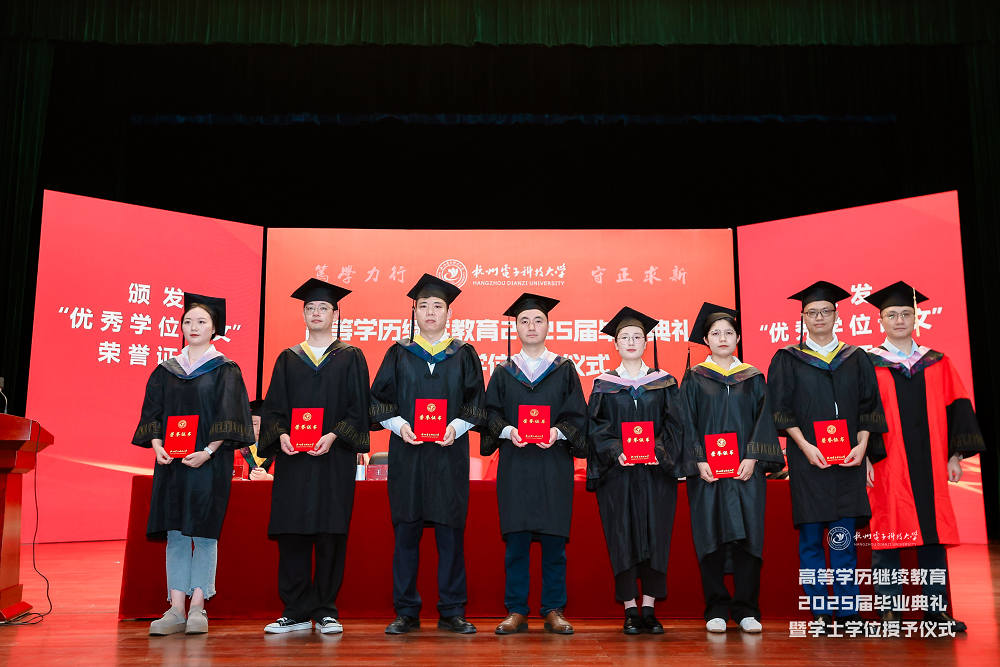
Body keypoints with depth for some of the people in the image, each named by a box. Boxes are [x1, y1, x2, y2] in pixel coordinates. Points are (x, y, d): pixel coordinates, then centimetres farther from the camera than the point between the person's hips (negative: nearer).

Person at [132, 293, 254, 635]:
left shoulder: (225, 370, 2)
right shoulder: (166, 371, 13)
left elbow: (229, 417, -6)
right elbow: (152, 413, 10)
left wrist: (207, 452, -17)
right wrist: (157, 446, -8)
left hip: (209, 462, -3)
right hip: (172, 463, 4)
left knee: (204, 532, -2)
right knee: (175, 534, 3)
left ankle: (197, 608, 4)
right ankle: (176, 610, 6)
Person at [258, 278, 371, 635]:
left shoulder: (350, 358, 8)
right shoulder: (288, 359, 14)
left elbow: (357, 406, 1)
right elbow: (272, 405, 9)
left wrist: (332, 436, -14)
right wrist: (281, 434, -10)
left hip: (334, 458, -2)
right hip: (292, 458, 2)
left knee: (330, 534, -1)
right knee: (291, 535, 1)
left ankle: (326, 611, 9)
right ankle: (295, 612, 11)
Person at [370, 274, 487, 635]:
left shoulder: (463, 354, 8)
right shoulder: (399, 353, 9)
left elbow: (476, 401, 5)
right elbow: (379, 399, 5)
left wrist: (456, 427, -11)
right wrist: (400, 425, -12)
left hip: (449, 454, 0)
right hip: (407, 454, 1)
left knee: (450, 532, 1)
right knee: (406, 532, 3)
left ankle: (452, 612, 11)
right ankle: (406, 612, 13)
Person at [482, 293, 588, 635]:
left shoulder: (564, 369, 10)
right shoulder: (504, 372, 12)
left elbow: (577, 413, 4)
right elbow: (490, 413, 6)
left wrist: (558, 432, -14)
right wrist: (507, 431, -13)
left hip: (554, 465, 0)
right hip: (515, 465, 1)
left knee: (554, 539, 0)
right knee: (516, 539, -1)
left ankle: (554, 611, 10)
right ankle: (516, 611, 8)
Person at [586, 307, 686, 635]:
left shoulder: (663, 382, 8)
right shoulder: (604, 385, 7)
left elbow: (675, 423, 2)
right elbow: (597, 426, 1)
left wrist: (658, 450, -14)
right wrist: (616, 452, -15)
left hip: (656, 471, 1)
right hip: (617, 472, 0)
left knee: (654, 536, 0)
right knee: (623, 537, -1)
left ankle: (649, 609, 9)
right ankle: (630, 610, 7)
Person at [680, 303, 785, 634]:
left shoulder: (753, 377, 10)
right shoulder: (694, 377, 7)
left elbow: (764, 419, 4)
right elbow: (687, 422, 2)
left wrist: (752, 458, -9)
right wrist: (698, 461, -10)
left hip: (746, 468, 1)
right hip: (707, 470, -1)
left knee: (747, 535, -2)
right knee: (712, 537, -1)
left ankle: (746, 610, 8)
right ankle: (716, 611, 8)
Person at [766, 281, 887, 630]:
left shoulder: (855, 359, 12)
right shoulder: (788, 360, 5)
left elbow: (868, 407, 9)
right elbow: (781, 410, -1)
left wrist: (861, 445, -7)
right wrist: (805, 446, -13)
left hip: (848, 459, 2)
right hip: (807, 459, -1)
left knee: (844, 537, 0)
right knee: (811, 536, 0)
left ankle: (848, 612, 8)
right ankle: (819, 611, 9)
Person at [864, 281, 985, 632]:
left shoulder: (937, 363, 12)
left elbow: (956, 409, 11)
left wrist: (955, 455, 4)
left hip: (929, 465, 3)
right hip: (886, 467, -3)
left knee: (934, 536, 5)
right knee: (888, 536, 0)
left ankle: (936, 609, 13)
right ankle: (890, 610, 8)